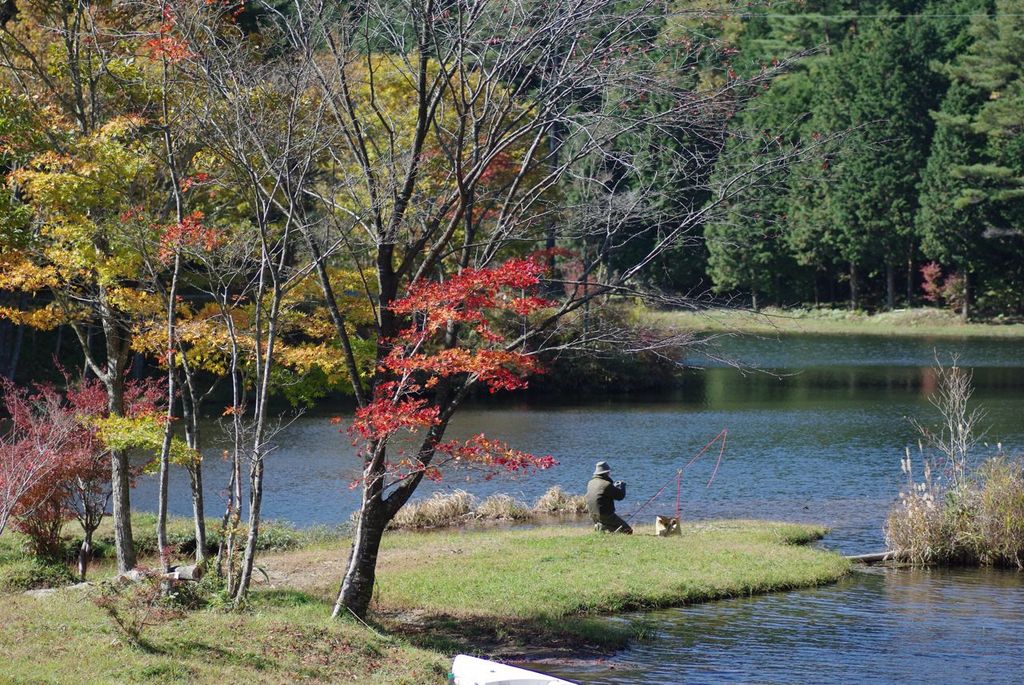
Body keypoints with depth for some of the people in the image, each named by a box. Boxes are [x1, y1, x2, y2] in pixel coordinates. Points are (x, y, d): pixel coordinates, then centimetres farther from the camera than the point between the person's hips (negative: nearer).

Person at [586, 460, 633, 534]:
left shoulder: (590, 483, 7)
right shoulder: (607, 484, -16)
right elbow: (621, 495, -9)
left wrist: (614, 486, 24)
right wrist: (622, 486, 10)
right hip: (605, 515, -8)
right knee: (628, 531, -5)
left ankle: (599, 526, 8)